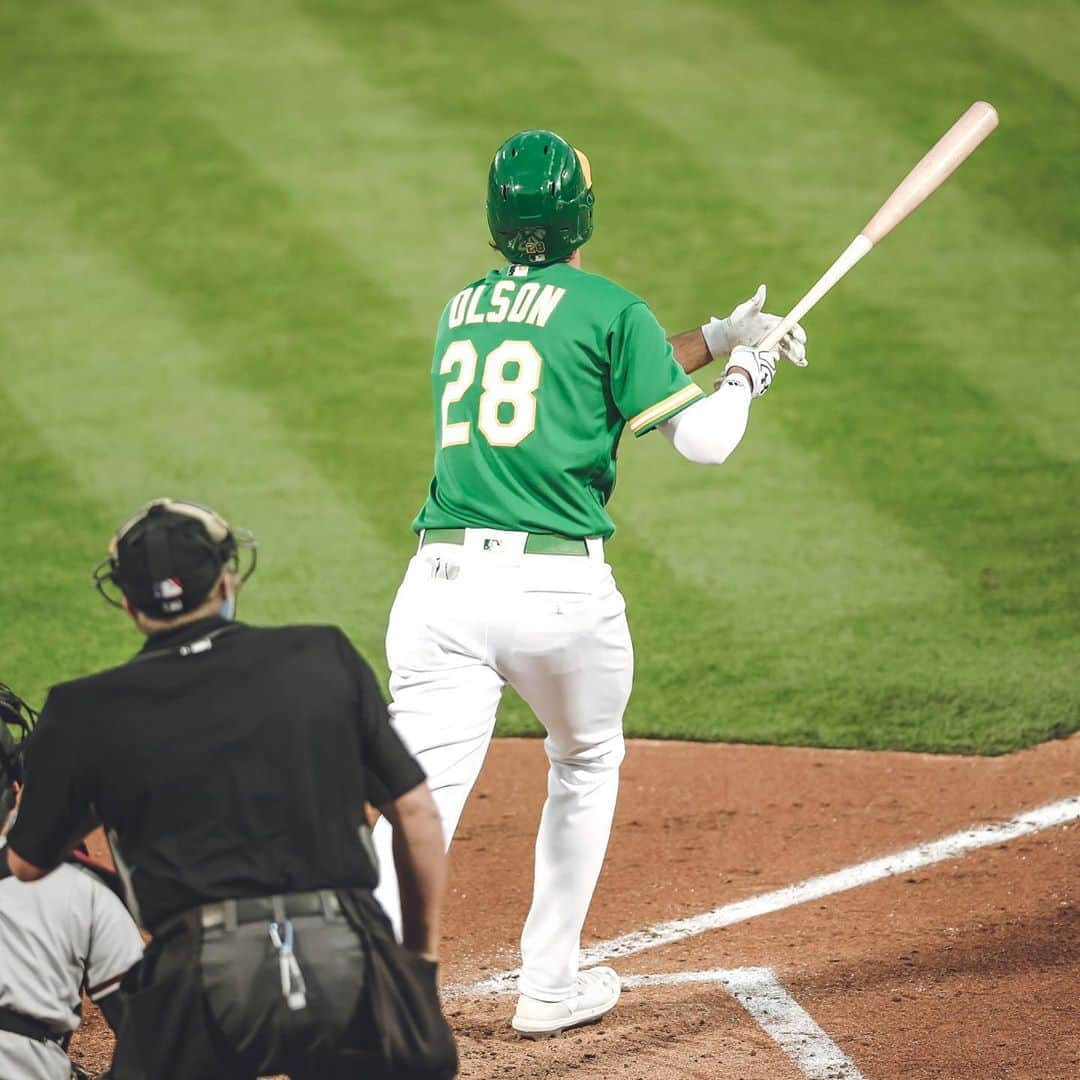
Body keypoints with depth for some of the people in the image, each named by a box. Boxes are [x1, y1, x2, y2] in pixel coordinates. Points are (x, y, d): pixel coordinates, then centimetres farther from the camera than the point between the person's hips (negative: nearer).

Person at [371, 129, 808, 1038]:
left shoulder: (461, 310, 20)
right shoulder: (610, 309, 2)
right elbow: (705, 440, -1)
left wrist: (715, 336, 35)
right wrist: (748, 363, 18)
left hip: (441, 583, 3)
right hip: (559, 587, -3)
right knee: (586, 765, 25)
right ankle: (549, 987, 29)